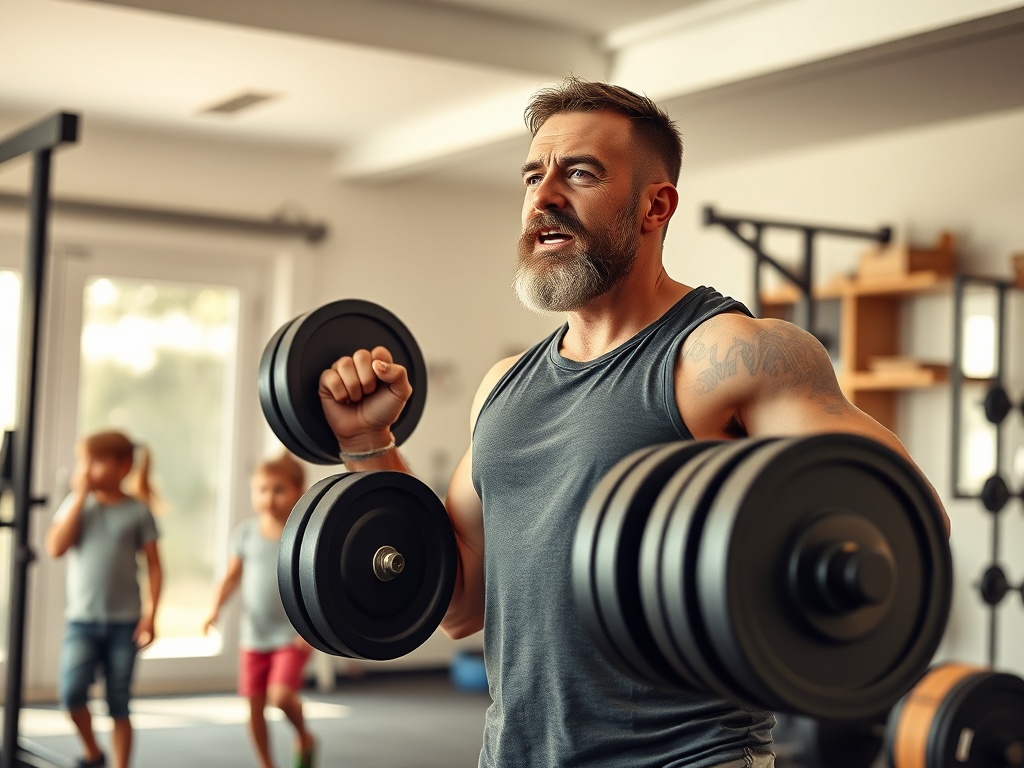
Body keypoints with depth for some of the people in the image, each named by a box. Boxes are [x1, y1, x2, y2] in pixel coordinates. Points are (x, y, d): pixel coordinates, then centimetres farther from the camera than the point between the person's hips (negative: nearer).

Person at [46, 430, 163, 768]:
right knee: (72, 692, -15)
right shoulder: (75, 503, 5)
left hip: (125, 622, -1)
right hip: (82, 618, 1)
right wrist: (81, 497, -10)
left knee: (118, 704, 4)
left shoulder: (138, 511, 0)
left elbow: (154, 565, 1)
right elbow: (56, 547, -10)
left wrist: (150, 614, -9)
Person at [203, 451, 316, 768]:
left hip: (291, 635, -4)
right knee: (255, 706, 6)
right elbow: (232, 577, 6)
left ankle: (303, 737, 11)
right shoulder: (246, 532, 1)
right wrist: (216, 609, -8)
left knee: (281, 695, -20)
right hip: (254, 635, 4)